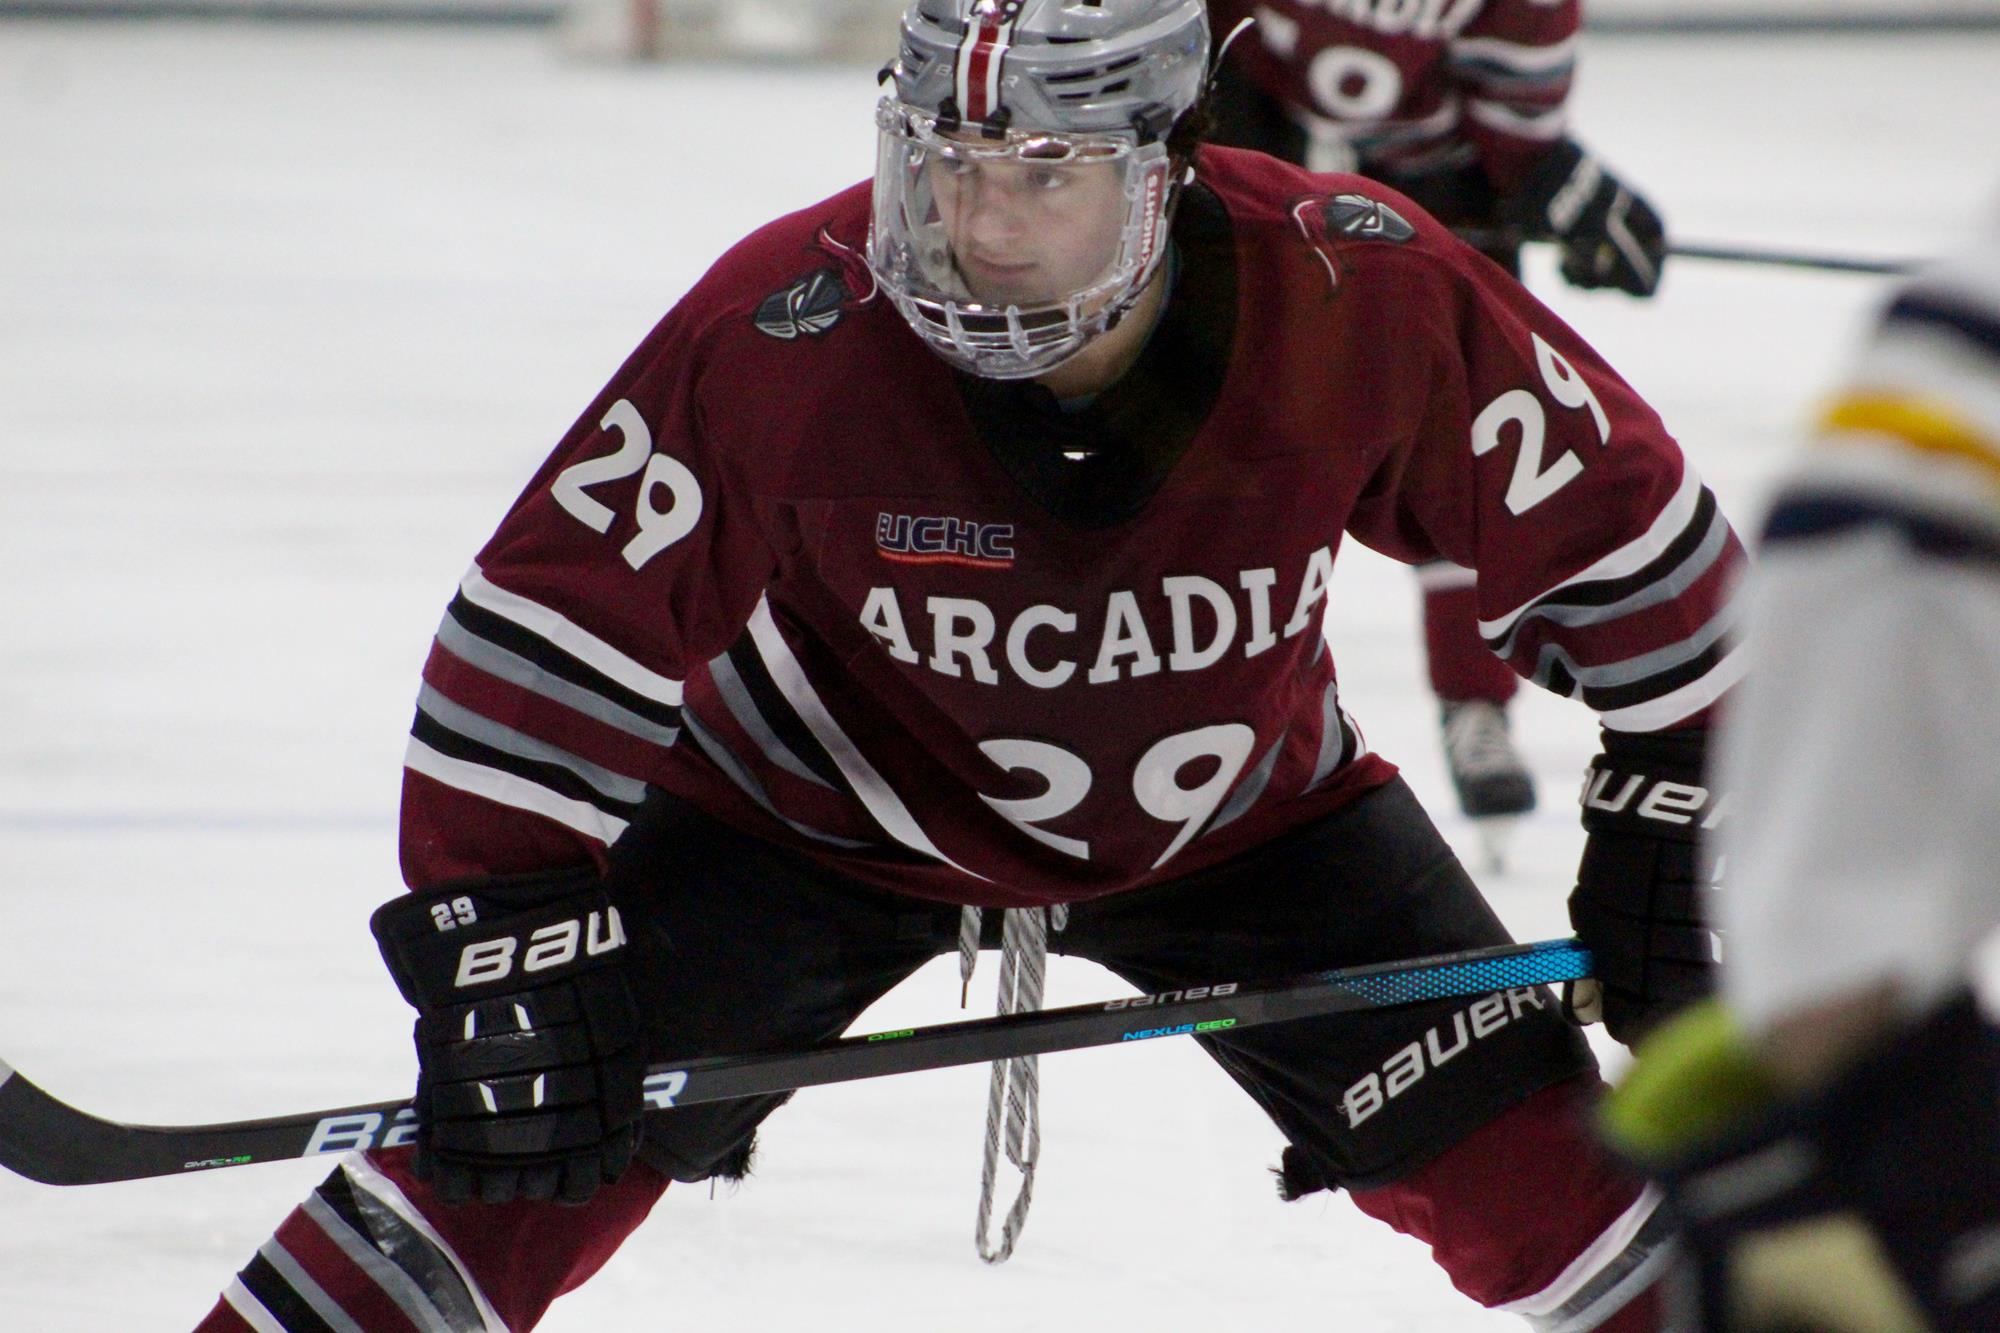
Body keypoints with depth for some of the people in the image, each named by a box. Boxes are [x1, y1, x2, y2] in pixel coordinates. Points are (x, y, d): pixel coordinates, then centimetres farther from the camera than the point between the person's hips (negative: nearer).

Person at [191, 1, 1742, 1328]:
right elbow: (547, 627, -26)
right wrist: (508, 945, -32)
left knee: (1511, 1152, -6)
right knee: (524, 1151, -13)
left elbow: (1616, 533, -15)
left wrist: (1674, 831, -13)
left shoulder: (1358, 298, -30)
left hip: (1239, 804, 1)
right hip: (816, 809, -1)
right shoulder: (784, 331, -34)